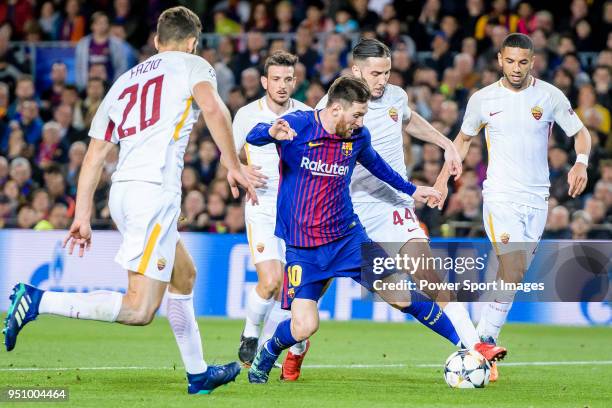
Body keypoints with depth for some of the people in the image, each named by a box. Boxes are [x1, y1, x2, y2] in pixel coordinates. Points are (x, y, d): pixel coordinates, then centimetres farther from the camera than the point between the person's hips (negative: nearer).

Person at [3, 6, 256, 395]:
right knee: (139, 310, -12)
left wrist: (82, 216, 22)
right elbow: (212, 107, -13)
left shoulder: (124, 82, 25)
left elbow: (94, 155, 21)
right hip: (154, 188, -8)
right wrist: (234, 165, -8)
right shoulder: (191, 64, 9)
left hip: (122, 190, 8)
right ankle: (39, 301, -20)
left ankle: (198, 374, 30)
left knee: (185, 276, 26)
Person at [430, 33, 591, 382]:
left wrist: (581, 163, -14)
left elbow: (581, 133, 6)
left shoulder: (550, 96, -1)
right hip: (500, 196, -2)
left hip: (537, 197, 3)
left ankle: (485, 339, 17)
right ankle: (485, 344, -12)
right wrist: (444, 177, 10)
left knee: (516, 275, 5)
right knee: (513, 270, -19)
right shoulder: (483, 99, 0)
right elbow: (464, 138, 17)